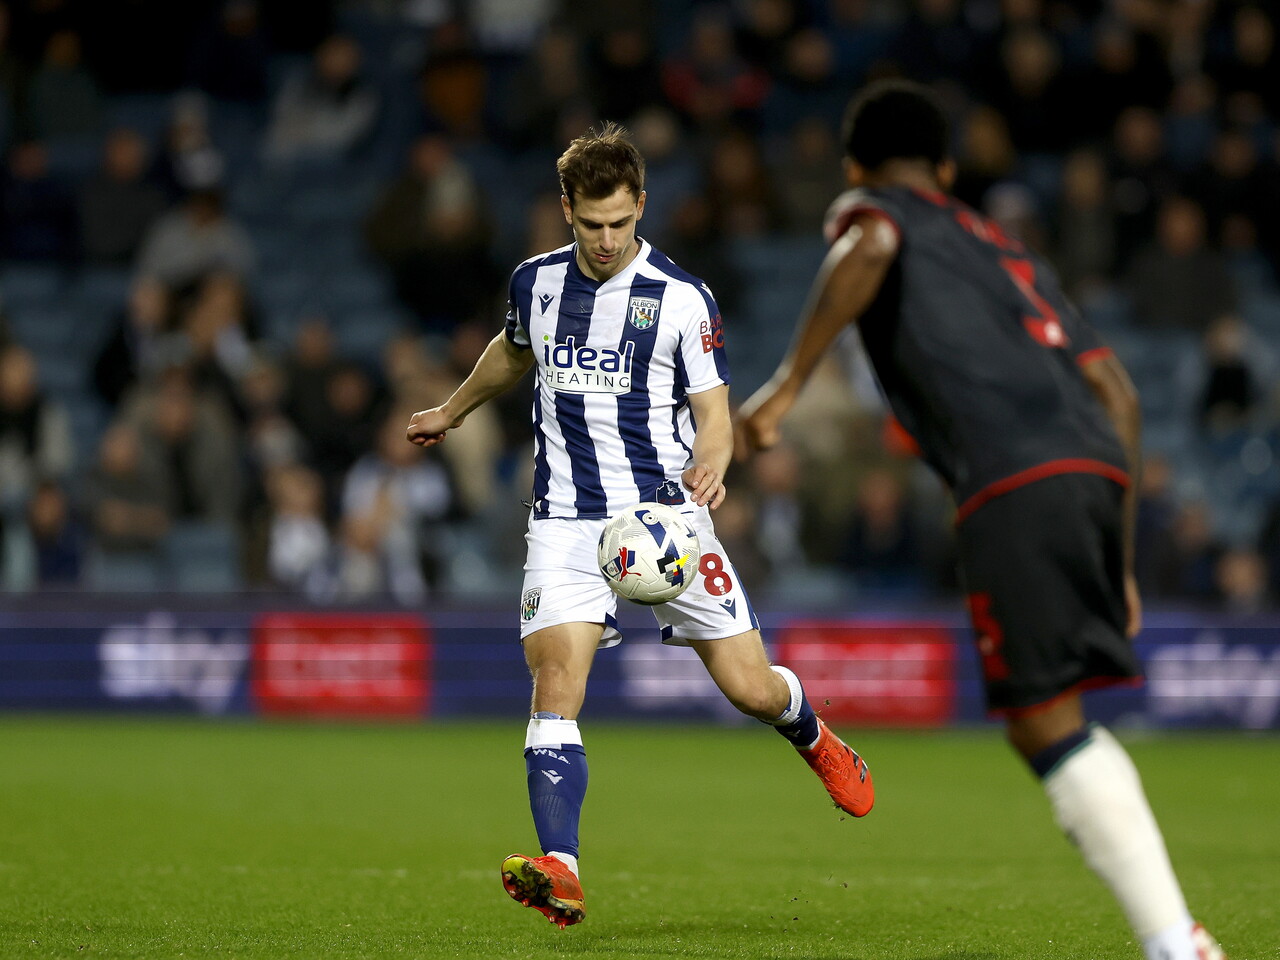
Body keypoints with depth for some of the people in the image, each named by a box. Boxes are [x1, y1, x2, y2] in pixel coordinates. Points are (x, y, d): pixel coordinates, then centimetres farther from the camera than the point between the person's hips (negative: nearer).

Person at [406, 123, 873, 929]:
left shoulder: (682, 298, -4)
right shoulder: (536, 284, 7)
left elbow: (714, 410, -2)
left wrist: (710, 466, -23)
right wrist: (453, 411, 42)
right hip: (567, 521, 2)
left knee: (749, 687, 0)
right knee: (556, 682, -19)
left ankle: (812, 736, 37)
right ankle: (560, 871, -28)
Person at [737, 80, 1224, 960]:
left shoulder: (868, 205, 19)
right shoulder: (1010, 252, 36)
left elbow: (870, 247, -9)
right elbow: (1116, 392, 27)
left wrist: (788, 383, -11)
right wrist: (1117, 558, 29)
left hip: (1015, 485, -7)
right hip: (1097, 467, 7)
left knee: (1046, 724, -7)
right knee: (1056, 723, 16)